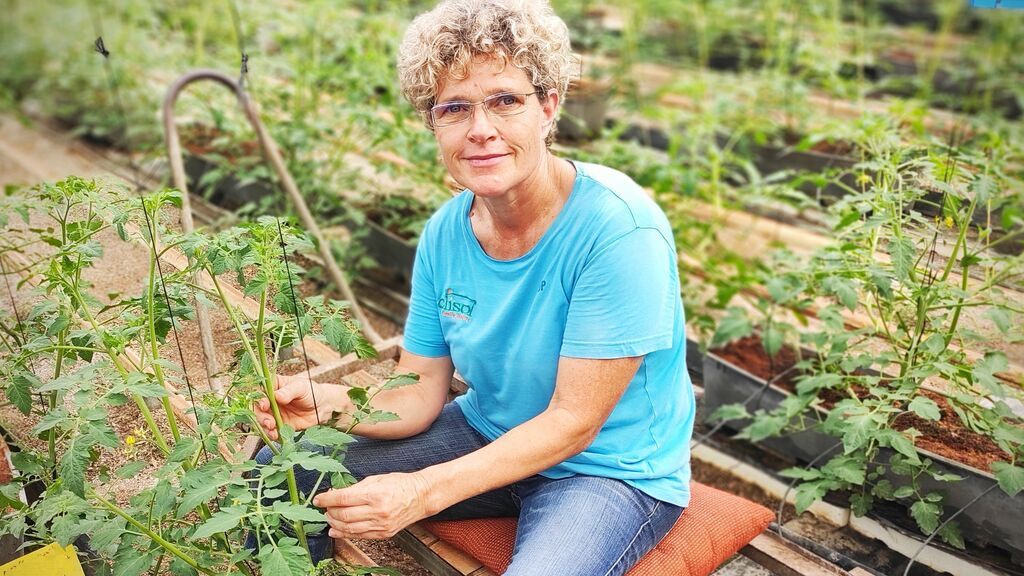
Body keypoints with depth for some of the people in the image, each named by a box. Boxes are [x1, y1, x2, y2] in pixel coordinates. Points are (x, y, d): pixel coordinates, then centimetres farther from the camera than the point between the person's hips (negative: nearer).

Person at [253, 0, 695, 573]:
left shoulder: (618, 228, -26)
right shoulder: (446, 232, -6)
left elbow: (573, 422, -23)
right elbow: (419, 395, -4)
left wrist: (424, 492, -30)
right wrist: (330, 402, -24)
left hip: (610, 469, -5)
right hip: (487, 437, 5)